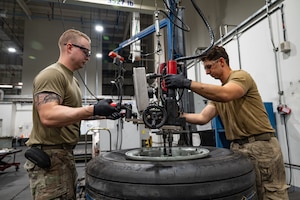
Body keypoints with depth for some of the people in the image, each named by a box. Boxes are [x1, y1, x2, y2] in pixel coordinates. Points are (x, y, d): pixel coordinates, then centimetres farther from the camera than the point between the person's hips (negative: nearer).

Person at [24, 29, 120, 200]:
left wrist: (103, 112, 8)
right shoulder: (51, 74, -15)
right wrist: (94, 110, -30)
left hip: (65, 154, 10)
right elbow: (48, 116, -28)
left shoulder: (72, 79, 16)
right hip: (50, 157, -10)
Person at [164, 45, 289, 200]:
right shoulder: (216, 93, 15)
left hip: (261, 146, -7)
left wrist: (187, 83, -33)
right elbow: (202, 118, 6)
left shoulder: (241, 76, -8)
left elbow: (225, 95, -31)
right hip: (237, 148, 7)